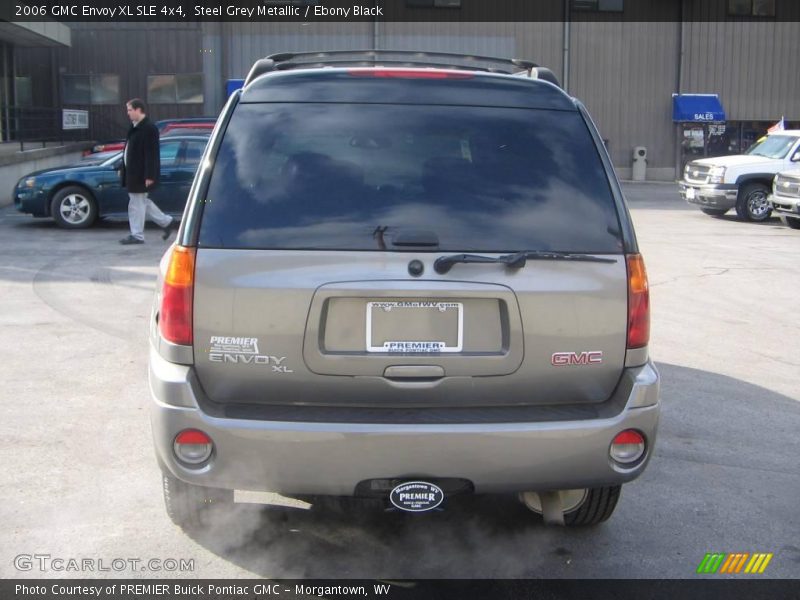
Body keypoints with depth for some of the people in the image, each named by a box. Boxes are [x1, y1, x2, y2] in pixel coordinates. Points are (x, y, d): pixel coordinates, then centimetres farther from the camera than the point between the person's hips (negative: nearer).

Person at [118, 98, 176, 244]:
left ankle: (137, 235, 8)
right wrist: (125, 170, 19)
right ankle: (167, 222, 25)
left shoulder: (149, 128, -17)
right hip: (133, 173, 10)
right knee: (142, 202, 17)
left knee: (137, 204, -1)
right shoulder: (135, 127, 13)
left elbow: (151, 154, -20)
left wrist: (149, 176, -22)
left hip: (141, 175, -10)